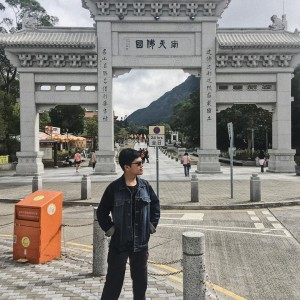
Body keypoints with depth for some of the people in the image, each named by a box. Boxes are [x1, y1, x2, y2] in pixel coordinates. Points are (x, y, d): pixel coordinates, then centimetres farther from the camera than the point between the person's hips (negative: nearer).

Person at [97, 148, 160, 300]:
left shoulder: (145, 185, -2)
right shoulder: (114, 188, -12)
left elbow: (155, 204, 12)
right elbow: (101, 212, -2)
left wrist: (152, 225, 5)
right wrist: (109, 229, -8)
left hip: (141, 242, 4)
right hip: (119, 243, -4)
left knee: (141, 280, 18)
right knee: (114, 281, 7)